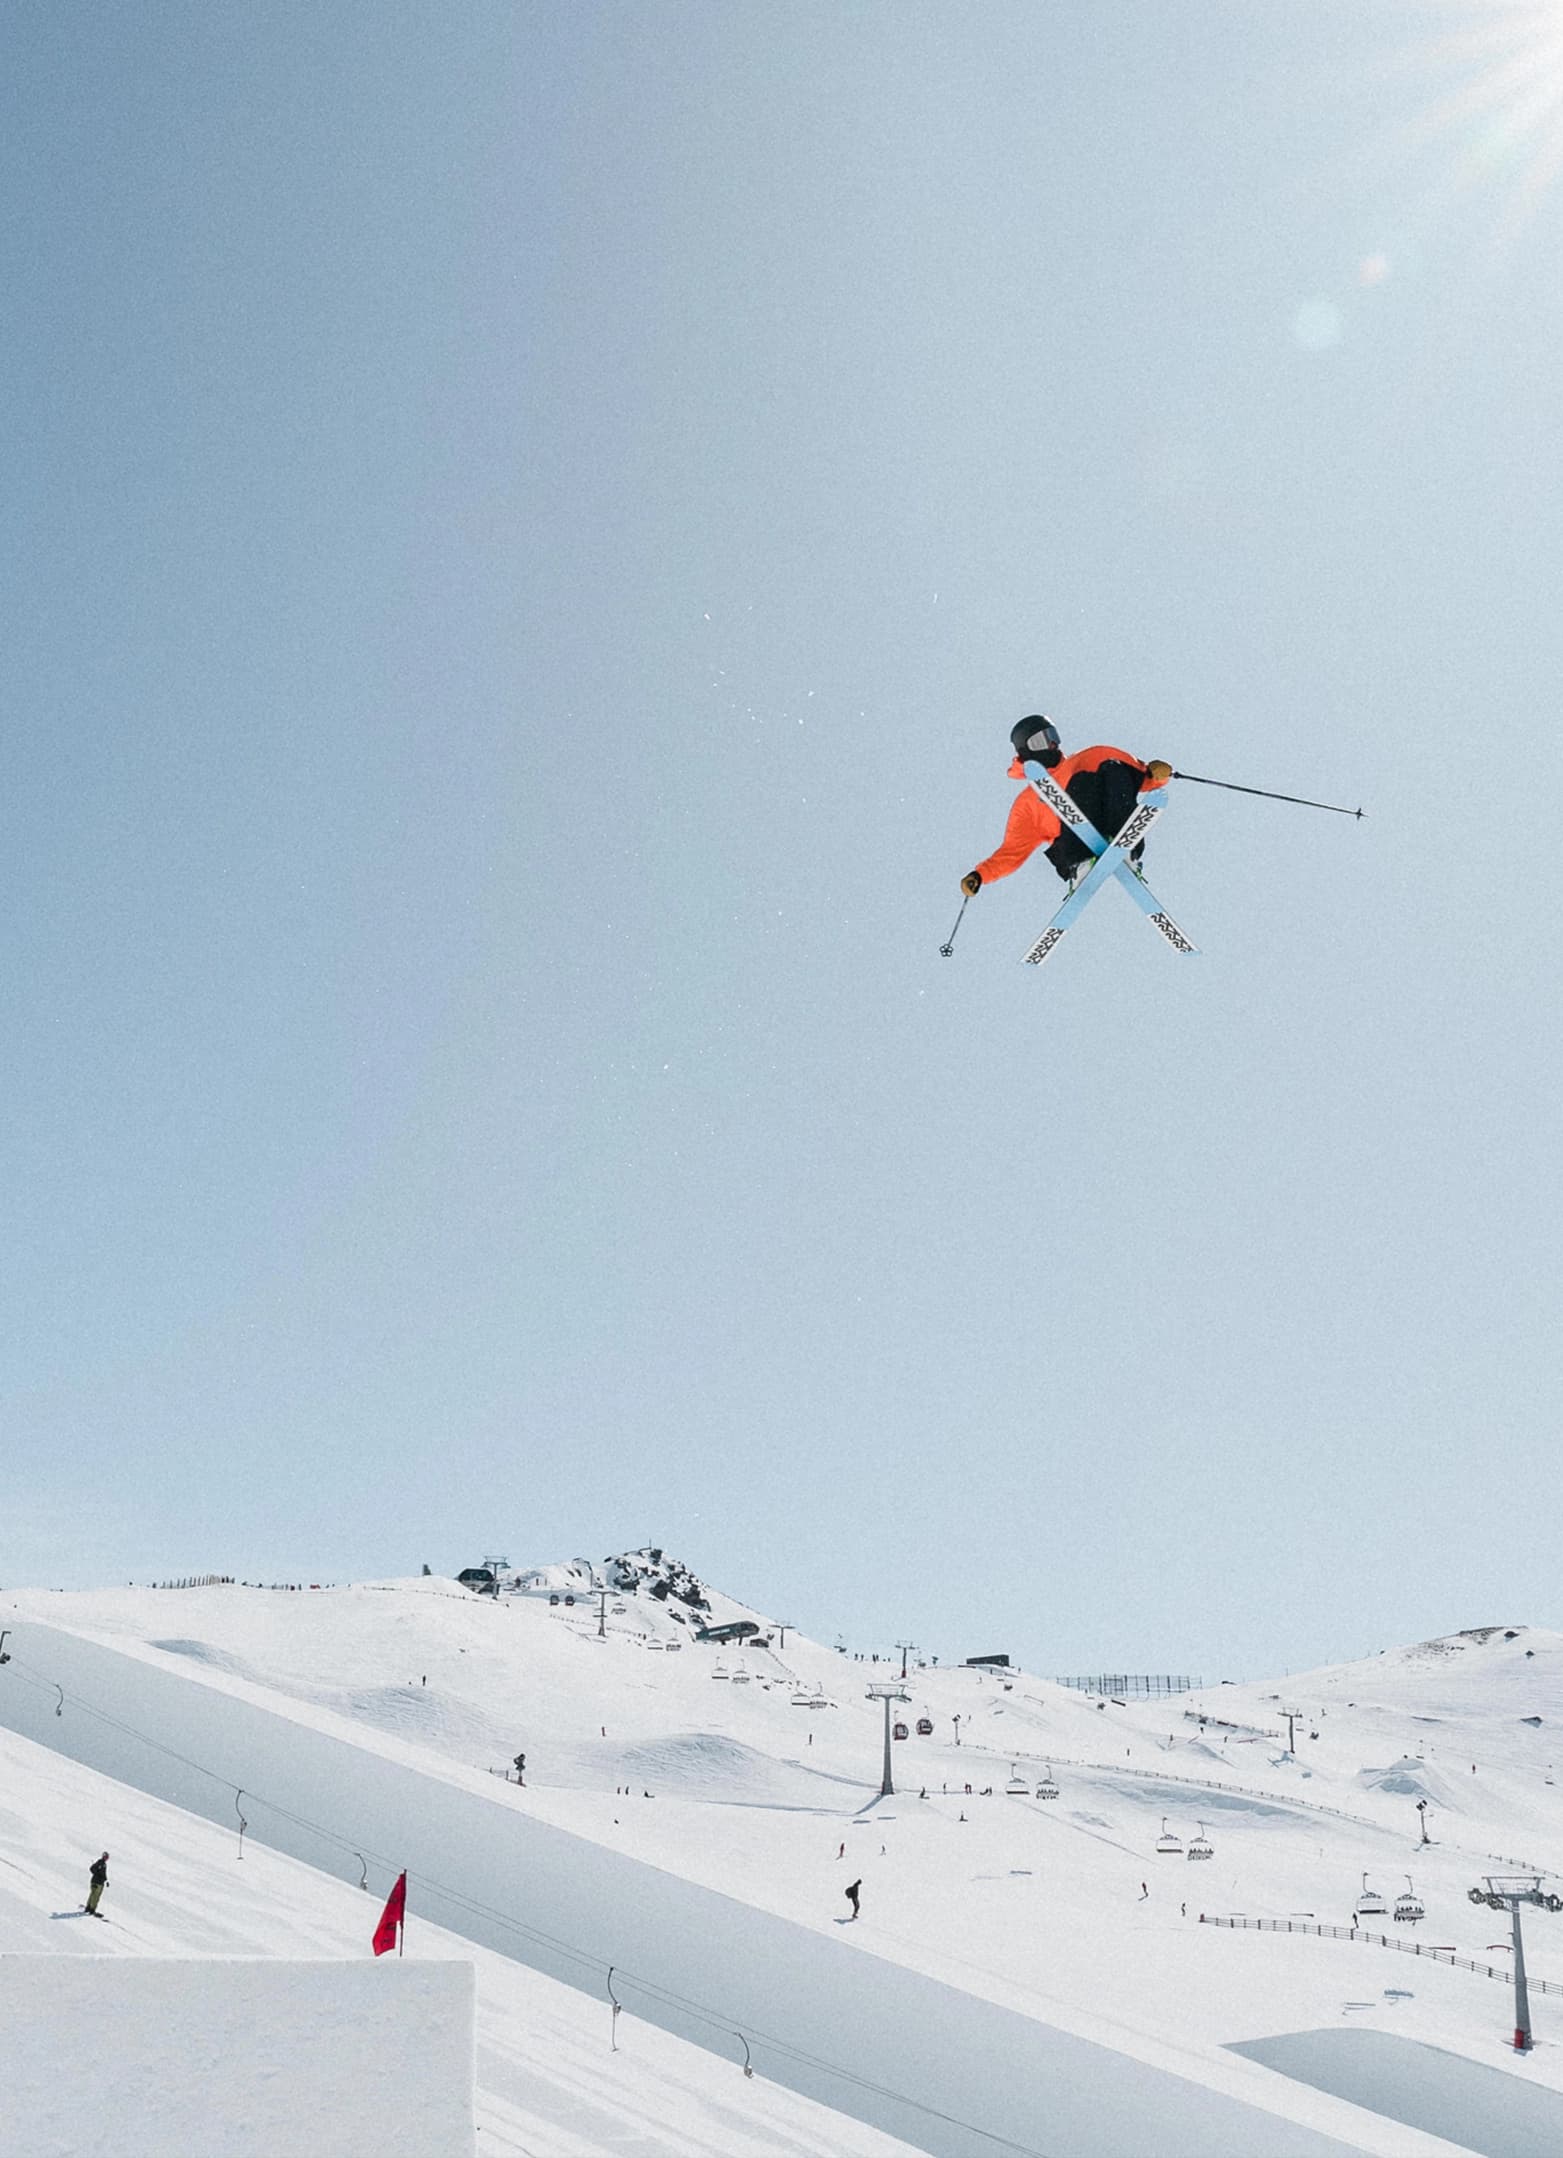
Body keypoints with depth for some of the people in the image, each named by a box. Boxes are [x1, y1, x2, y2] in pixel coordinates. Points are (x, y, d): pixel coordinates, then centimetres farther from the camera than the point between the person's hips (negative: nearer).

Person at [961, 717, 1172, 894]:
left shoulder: (1092, 758, 30)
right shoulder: (1027, 802, 28)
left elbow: (1141, 777, 25)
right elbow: (1013, 851, 23)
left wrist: (1156, 773, 2)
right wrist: (980, 875, 7)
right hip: (1072, 851, -1)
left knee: (1113, 768, -18)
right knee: (1083, 781, -24)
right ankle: (1081, 864, -40)